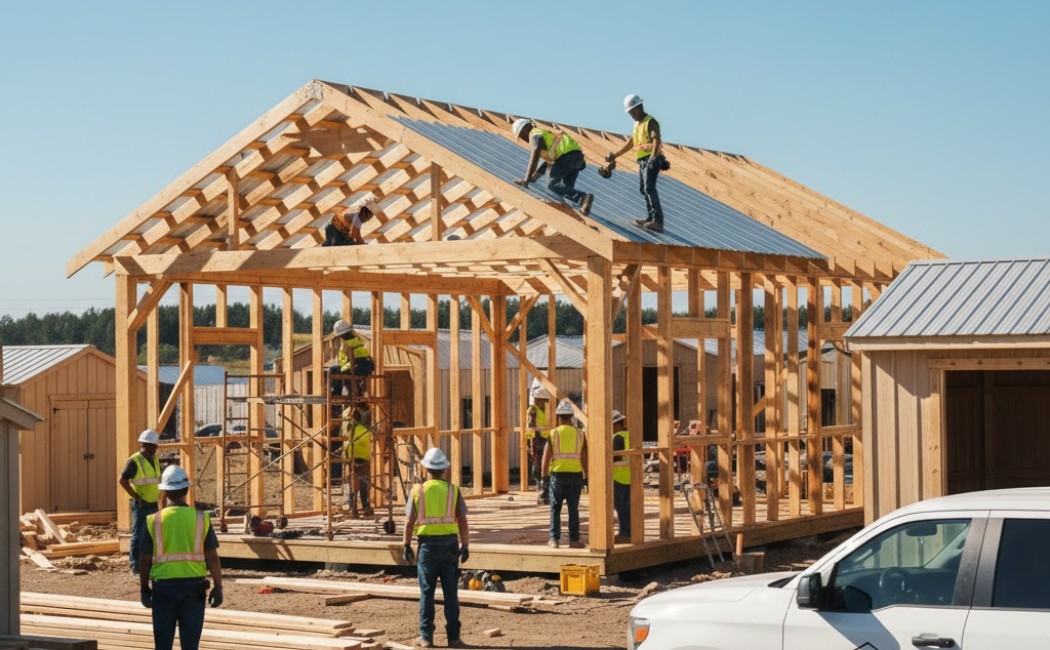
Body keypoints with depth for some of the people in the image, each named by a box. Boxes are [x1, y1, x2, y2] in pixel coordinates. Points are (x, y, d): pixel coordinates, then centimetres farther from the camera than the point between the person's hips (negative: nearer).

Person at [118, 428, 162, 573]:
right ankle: (136, 566, 0)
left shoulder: (155, 460, 11)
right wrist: (135, 496, -18)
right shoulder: (134, 461, -14)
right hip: (140, 505, -8)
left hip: (154, 504, 8)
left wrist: (160, 497, 13)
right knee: (138, 535, -4)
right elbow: (122, 480, -19)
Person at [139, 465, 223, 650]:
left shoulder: (154, 520, -4)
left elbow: (144, 560, 0)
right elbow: (212, 558, -4)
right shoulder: (201, 519, -4)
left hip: (163, 587, 0)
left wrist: (144, 589, 12)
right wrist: (218, 587, 5)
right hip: (193, 587, 0)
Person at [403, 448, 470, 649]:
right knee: (450, 592, 4)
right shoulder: (453, 490, 0)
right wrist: (465, 546, 6)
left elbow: (409, 521, -1)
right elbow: (462, 521, -1)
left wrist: (407, 545, 8)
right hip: (449, 544, 0)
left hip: (427, 544, 0)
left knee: (427, 592, 6)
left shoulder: (418, 491, -1)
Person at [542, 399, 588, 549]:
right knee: (573, 509, 5)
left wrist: (544, 473, 7)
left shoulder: (554, 433, -4)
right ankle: (574, 539, 5)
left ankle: (554, 539, 6)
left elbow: (546, 456, -4)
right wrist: (587, 475, 8)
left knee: (555, 508, 7)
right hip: (575, 475, 1)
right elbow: (584, 458, -1)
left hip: (557, 475, -1)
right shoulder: (580, 434, 1)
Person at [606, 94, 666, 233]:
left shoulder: (651, 122, -8)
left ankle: (658, 221, -29)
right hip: (642, 161, 10)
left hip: (651, 160, -10)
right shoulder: (637, 124, 21)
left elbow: (656, 140, -22)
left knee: (649, 188, -20)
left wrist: (653, 157, -36)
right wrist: (615, 155, 29)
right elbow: (630, 143, 29)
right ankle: (651, 218, 17)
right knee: (643, 189, 12)